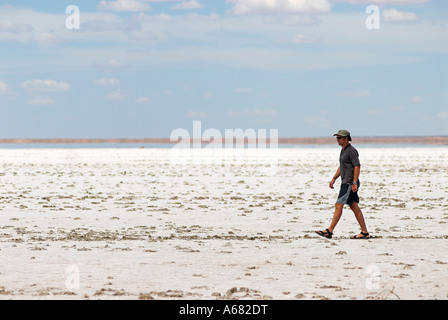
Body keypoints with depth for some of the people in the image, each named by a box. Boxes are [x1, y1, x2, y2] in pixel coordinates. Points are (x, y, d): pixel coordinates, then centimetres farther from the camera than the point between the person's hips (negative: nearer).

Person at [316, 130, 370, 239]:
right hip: (346, 183, 10)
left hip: (350, 184, -10)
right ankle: (364, 232, 8)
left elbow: (357, 166, -19)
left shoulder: (351, 150, -12)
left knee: (338, 205, -11)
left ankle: (329, 231, -11)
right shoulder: (343, 150, 18)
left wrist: (354, 183, -24)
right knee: (355, 208, 8)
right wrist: (334, 179, 22)